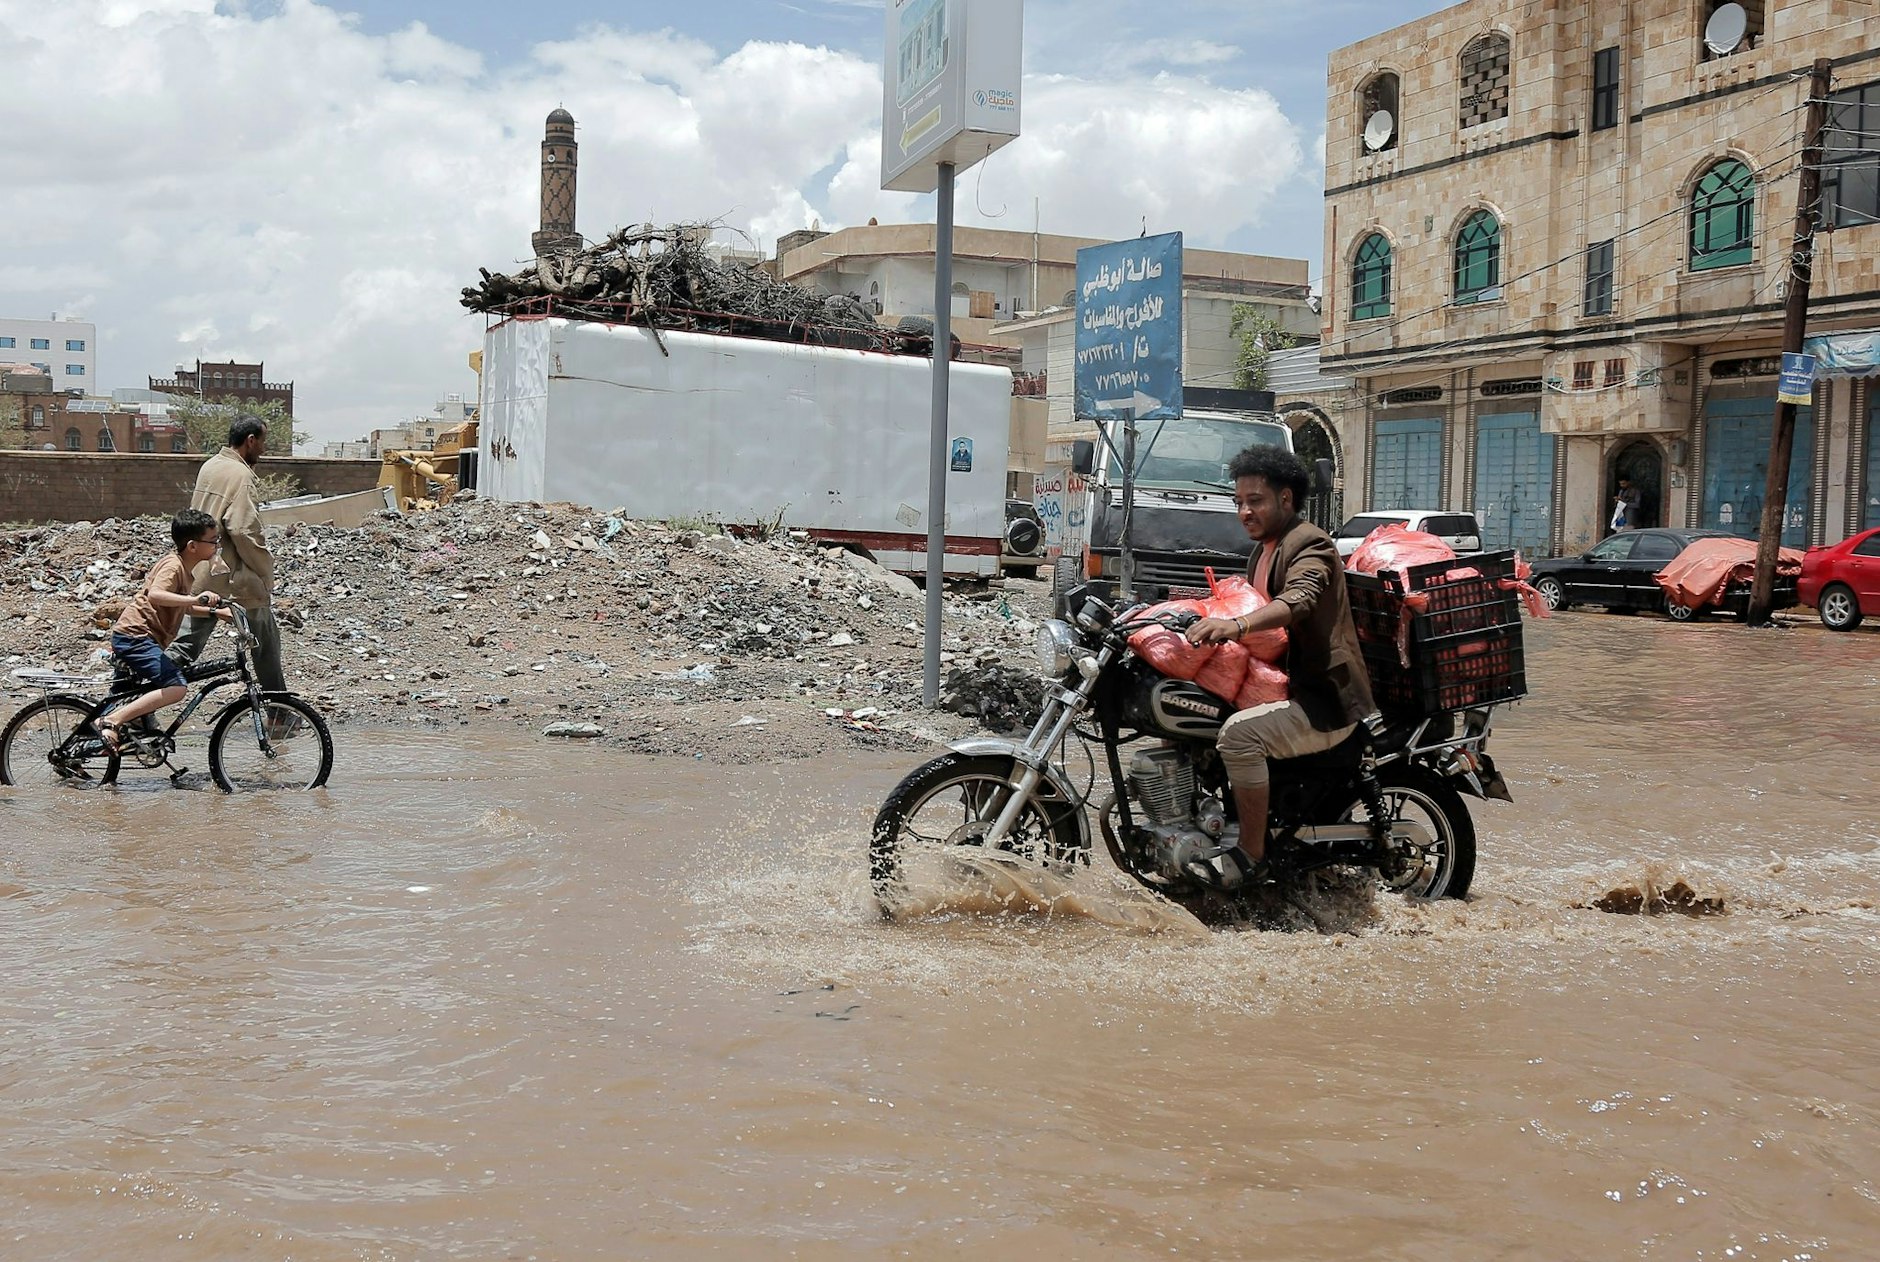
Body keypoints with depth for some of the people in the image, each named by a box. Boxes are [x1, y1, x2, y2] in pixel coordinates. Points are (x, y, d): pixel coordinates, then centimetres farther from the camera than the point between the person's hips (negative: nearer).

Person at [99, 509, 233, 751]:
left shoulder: (183, 568, 16)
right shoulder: (173, 566, -15)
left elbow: (183, 607, 31)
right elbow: (155, 595, -36)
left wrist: (216, 611, 20)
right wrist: (195, 599, -46)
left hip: (133, 637, 11)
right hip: (135, 636, -11)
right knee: (176, 687, -25)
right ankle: (111, 722, -25)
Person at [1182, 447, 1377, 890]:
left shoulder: (1310, 545, -14)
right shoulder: (1264, 549, 18)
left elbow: (1298, 599, -35)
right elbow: (1247, 604, 30)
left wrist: (1237, 625, -51)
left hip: (1324, 699, -11)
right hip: (1288, 685, 11)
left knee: (1240, 733, -32)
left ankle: (1250, 856, -21)